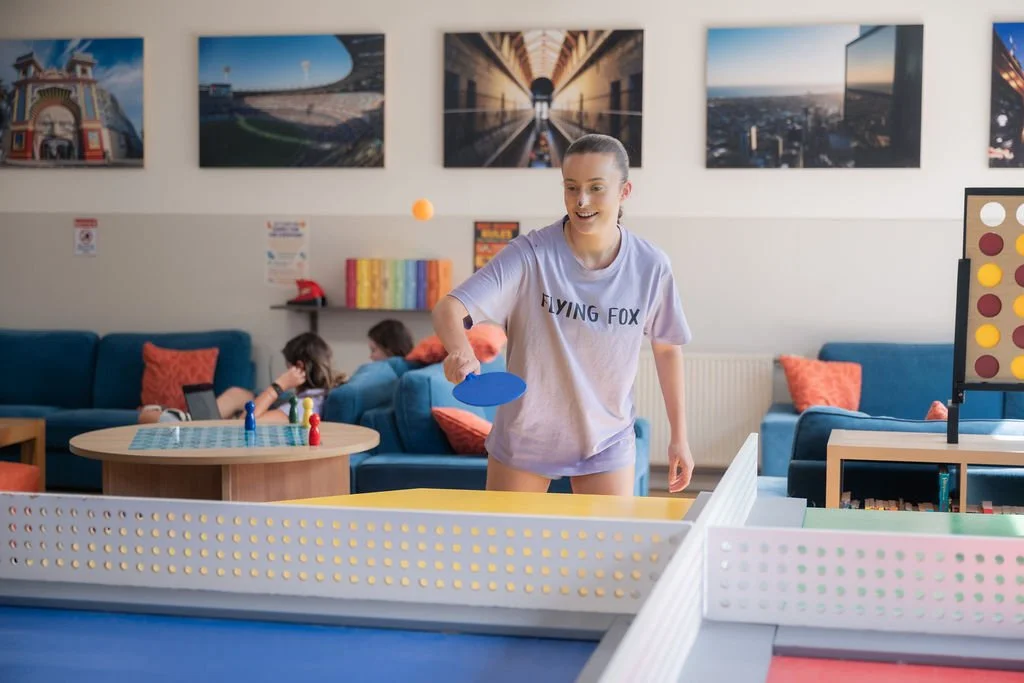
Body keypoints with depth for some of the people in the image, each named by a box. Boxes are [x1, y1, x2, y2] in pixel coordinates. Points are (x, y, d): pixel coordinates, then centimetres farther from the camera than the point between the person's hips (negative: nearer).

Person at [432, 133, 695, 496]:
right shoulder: (530, 254, -20)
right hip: (523, 439, -1)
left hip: (607, 445, 1)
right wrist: (460, 350, -50)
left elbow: (667, 346, 4)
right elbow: (448, 309, -27)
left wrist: (679, 436, 4)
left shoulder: (651, 266, -11)